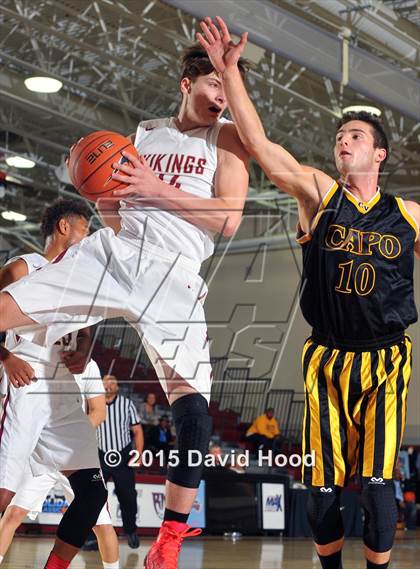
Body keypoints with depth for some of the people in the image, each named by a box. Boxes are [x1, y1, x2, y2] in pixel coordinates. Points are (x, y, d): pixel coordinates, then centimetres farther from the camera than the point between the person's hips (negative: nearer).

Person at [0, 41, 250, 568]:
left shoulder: (227, 138, 7)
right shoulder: (145, 133, 18)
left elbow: (228, 219, -5)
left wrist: (160, 191, -12)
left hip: (174, 273, -3)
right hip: (113, 249, 4)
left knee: (193, 407, -14)